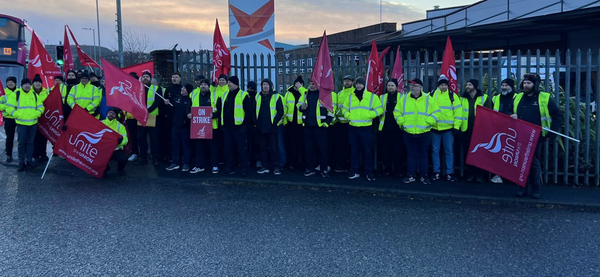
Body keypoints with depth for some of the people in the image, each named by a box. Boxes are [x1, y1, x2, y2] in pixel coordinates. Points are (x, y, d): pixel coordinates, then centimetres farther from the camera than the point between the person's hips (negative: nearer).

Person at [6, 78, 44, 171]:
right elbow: (9, 108, -1)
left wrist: (36, 114, -7)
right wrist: (17, 114, -15)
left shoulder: (35, 95, 11)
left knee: (30, 142, 8)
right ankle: (21, 162, 5)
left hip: (33, 123, 3)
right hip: (21, 123, -3)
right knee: (21, 143, -2)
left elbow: (40, 107, 12)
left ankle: (29, 160, 17)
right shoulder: (16, 94, 1)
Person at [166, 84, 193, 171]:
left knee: (185, 145, 2)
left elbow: (191, 110, -13)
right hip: (175, 124, 5)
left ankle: (185, 164, 10)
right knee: (175, 144, 10)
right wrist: (167, 103, -3)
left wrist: (189, 114, -33)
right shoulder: (176, 97, 7)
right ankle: (175, 163, 19)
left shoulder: (189, 100, -6)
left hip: (185, 125, -5)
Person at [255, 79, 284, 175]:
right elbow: (254, 110, 17)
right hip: (261, 127, 4)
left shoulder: (276, 97, -1)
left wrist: (275, 122, -10)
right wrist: (256, 122, 7)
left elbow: (280, 111, -3)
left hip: (272, 127, -4)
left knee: (274, 148, -2)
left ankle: (276, 167, 4)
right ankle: (265, 166, 16)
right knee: (263, 148, 8)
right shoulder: (258, 97, 11)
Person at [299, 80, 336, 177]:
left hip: (320, 126, -5)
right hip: (307, 126, 5)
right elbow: (299, 104, 23)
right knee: (308, 148, 9)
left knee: (322, 148, -1)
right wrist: (302, 107, -1)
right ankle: (310, 168, 19)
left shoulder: (326, 94, -3)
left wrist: (327, 122, -9)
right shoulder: (306, 94, 13)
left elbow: (332, 109, -4)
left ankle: (324, 169, 8)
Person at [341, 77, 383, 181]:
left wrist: (368, 115, -14)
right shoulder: (350, 97, 12)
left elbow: (379, 110, -1)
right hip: (353, 128, 3)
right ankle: (354, 171, 16)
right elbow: (344, 109, 18)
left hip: (366, 128, -3)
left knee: (367, 151, 0)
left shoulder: (372, 97, 2)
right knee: (354, 150, 8)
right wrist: (348, 116, -1)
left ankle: (369, 172, 9)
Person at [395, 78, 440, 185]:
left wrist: (428, 122, -11)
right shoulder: (404, 99, 5)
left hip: (424, 133, -2)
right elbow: (397, 112, 12)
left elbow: (436, 113, 0)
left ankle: (423, 176, 17)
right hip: (408, 133, 2)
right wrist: (401, 122, -1)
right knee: (411, 154, 9)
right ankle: (411, 176, 17)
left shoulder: (428, 99, -1)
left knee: (423, 155, 8)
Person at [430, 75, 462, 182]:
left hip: (448, 128, -1)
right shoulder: (432, 95, 6)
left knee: (449, 151, 3)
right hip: (434, 128, 1)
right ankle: (436, 172, 16)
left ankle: (449, 173, 10)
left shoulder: (452, 96, 3)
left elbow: (458, 111, 0)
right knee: (435, 151, 6)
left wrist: (456, 126, -6)